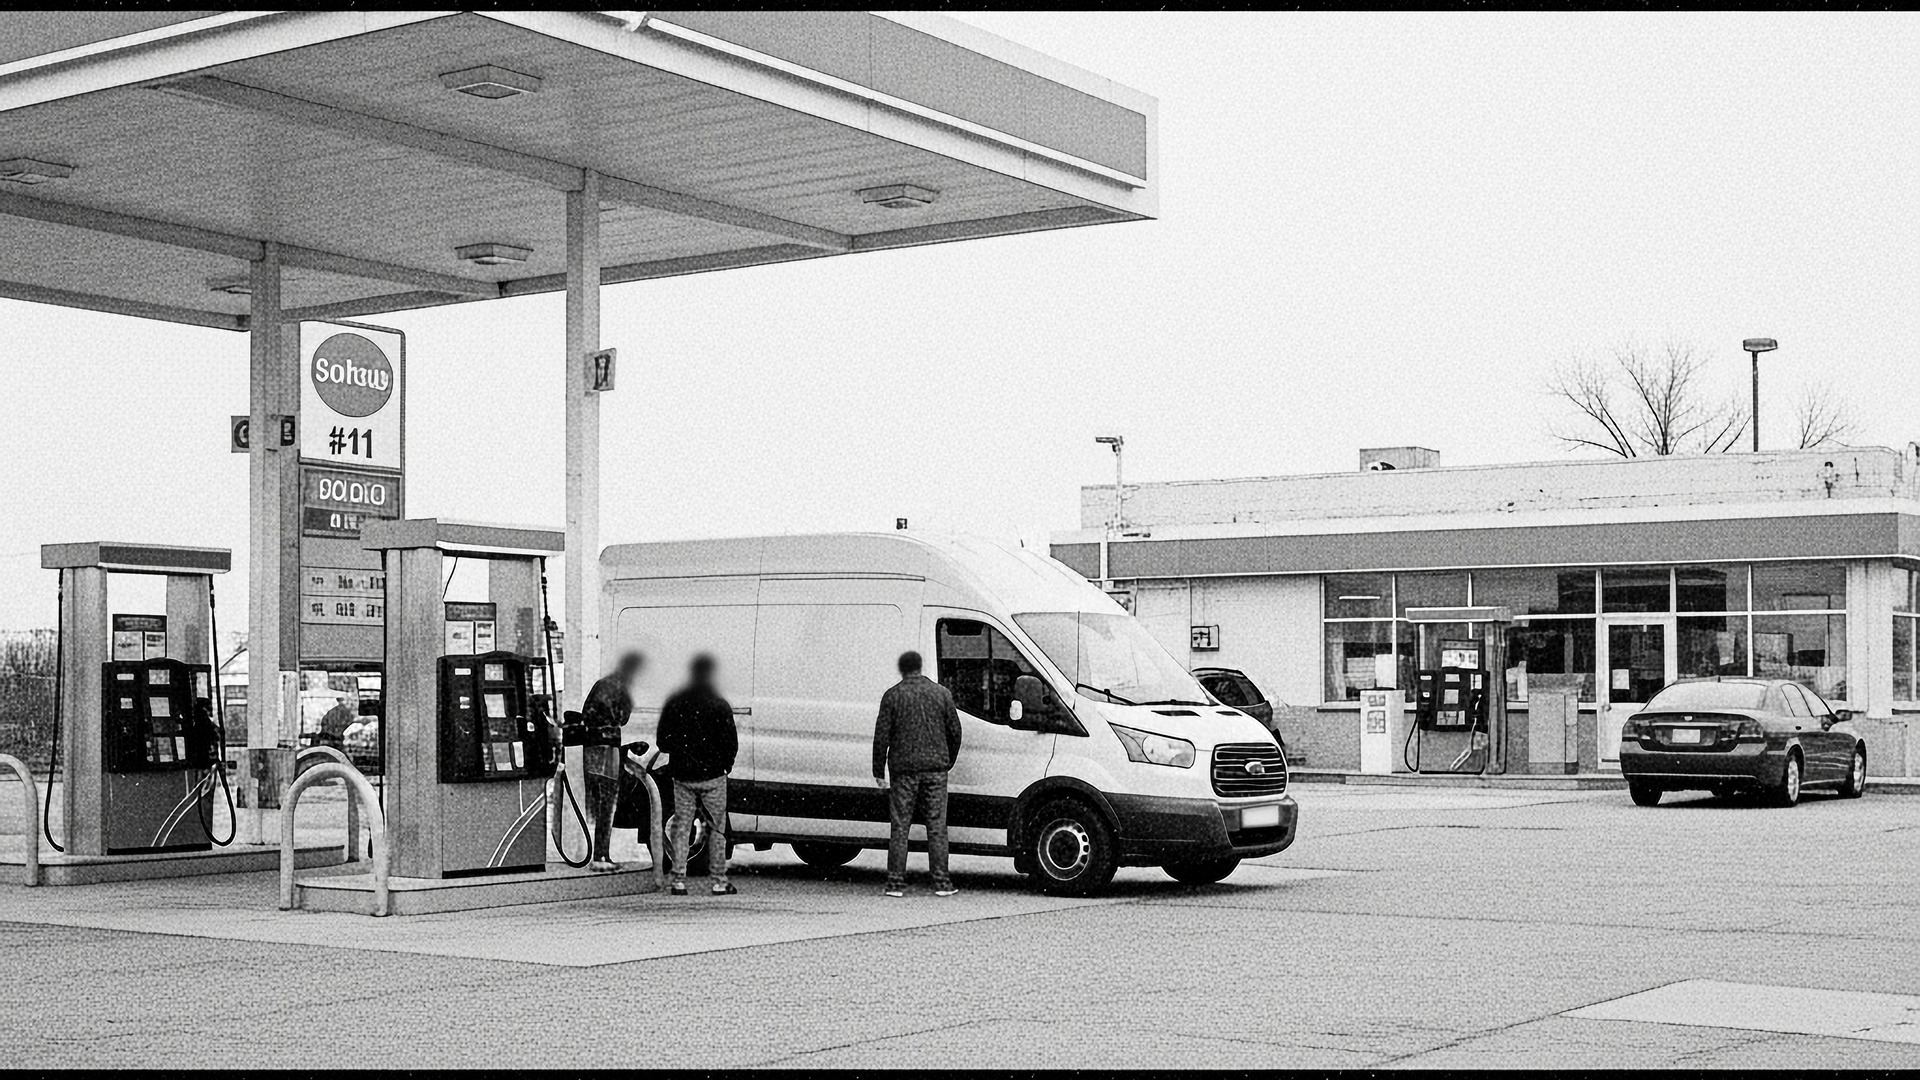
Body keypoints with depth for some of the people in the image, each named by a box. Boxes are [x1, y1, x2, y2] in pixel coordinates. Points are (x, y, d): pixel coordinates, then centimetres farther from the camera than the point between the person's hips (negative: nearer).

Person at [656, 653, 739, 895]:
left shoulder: (674, 704, 1)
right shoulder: (719, 705, -8)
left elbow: (663, 743, 4)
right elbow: (731, 743, -7)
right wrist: (725, 764, 10)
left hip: (682, 776, 2)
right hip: (712, 775, -2)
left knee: (681, 828, 8)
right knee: (717, 829, 6)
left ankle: (679, 880, 3)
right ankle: (719, 881, 6)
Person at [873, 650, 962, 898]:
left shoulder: (893, 695, 0)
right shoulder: (941, 693, 5)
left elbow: (881, 736, -3)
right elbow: (955, 731, 8)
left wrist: (879, 771, 4)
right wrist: (948, 762, 21)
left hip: (903, 770, -1)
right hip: (935, 768, 1)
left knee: (900, 827, 3)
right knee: (937, 827, 4)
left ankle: (896, 883, 1)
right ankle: (941, 883, 2)